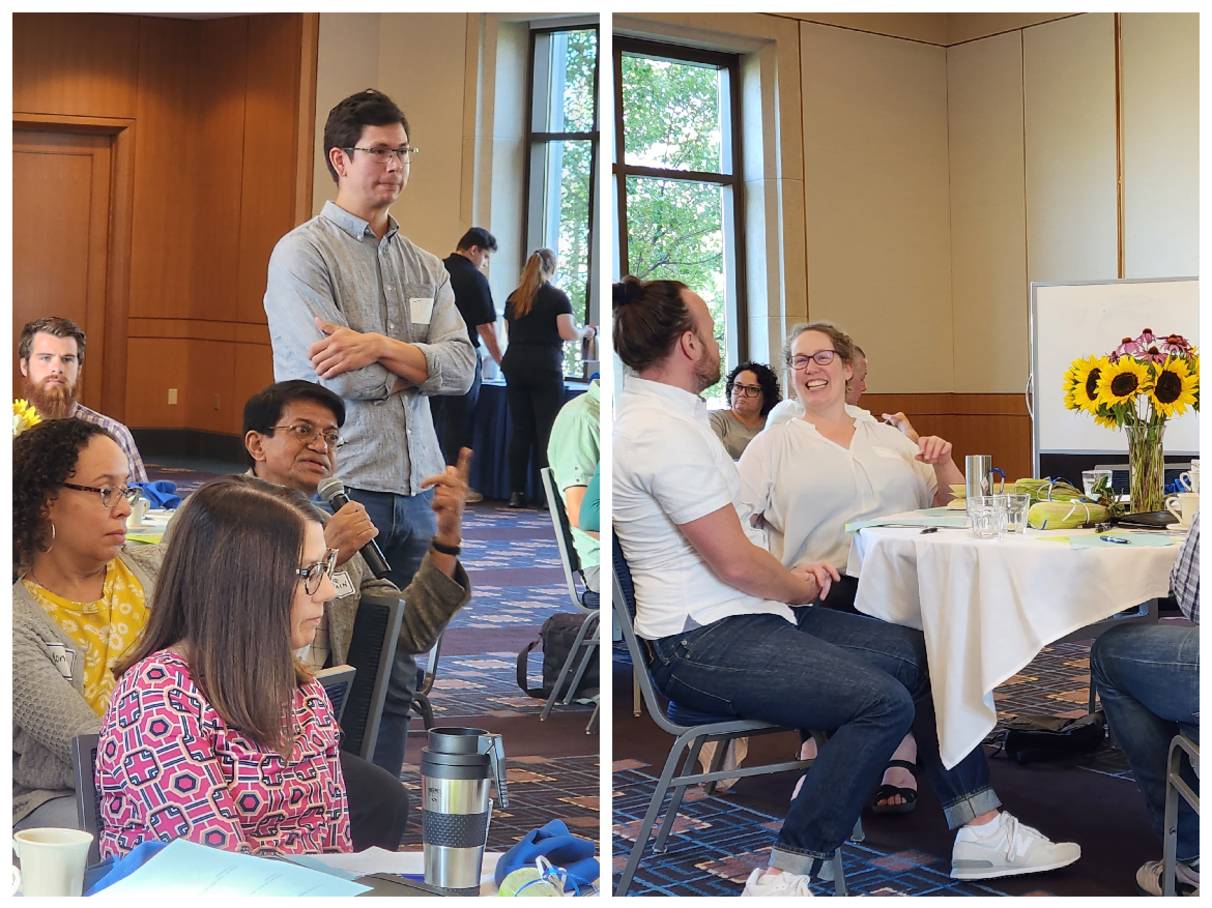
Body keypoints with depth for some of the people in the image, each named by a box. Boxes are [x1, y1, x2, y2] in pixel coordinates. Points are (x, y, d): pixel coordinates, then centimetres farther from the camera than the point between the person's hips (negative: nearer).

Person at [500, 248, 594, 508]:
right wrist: (585, 331, 9)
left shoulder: (514, 298, 13)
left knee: (519, 429, 6)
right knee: (547, 431, -3)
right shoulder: (557, 297, -2)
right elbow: (567, 332, -10)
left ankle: (516, 492, 5)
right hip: (545, 368, -4)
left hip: (514, 366, 5)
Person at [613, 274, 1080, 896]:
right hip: (703, 645, -11)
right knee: (886, 702, -24)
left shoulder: (668, 412, 16)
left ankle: (981, 829, 13)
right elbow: (735, 564, -19)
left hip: (746, 613, 11)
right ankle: (784, 877, -15)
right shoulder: (662, 433, -19)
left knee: (925, 657, 6)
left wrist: (790, 574, 9)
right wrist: (796, 585, 1)